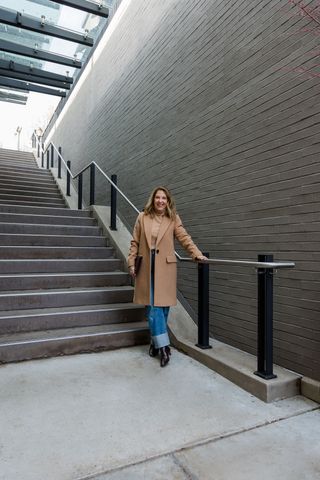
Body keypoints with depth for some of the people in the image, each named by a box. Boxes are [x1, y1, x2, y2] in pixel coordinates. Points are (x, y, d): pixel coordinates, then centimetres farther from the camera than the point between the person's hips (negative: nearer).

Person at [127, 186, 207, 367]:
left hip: (165, 268, 0)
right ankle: (163, 345, 6)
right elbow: (135, 242, 8)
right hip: (147, 267, 1)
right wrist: (131, 263, 3)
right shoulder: (143, 217, 6)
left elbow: (185, 238, -3)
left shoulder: (173, 219, 4)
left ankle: (156, 342, 23)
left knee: (162, 306, 4)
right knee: (153, 306, -2)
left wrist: (197, 254, -16)